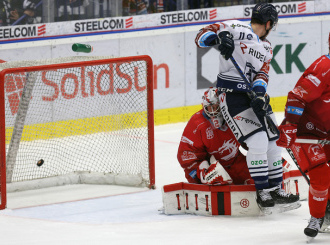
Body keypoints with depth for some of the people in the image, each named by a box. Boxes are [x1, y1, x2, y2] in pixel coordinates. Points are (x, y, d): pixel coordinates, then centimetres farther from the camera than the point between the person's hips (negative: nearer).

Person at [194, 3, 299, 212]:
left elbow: (262, 74, 2)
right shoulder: (236, 29, -6)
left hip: (254, 95, 8)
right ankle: (263, 192, -7)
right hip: (232, 95, -8)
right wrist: (218, 37, -34)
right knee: (258, 141, -16)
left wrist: (260, 95, -19)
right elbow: (202, 37, -11)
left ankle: (276, 189, 22)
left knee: (273, 141, 10)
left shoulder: (266, 48, 16)